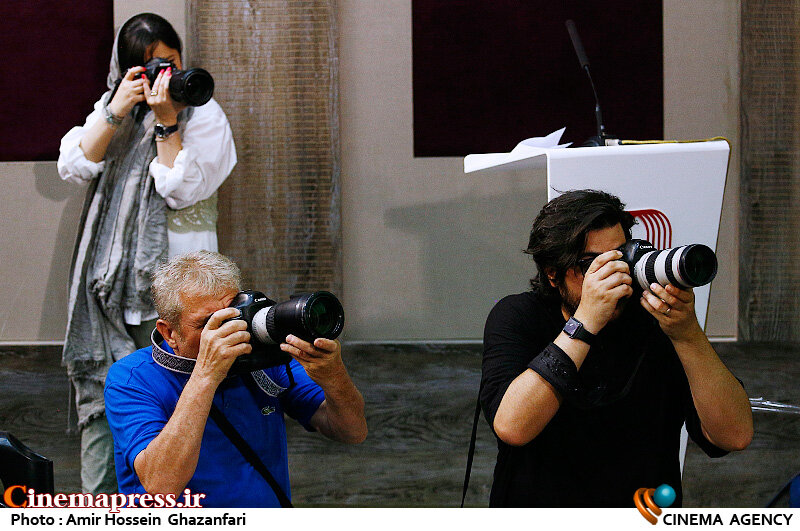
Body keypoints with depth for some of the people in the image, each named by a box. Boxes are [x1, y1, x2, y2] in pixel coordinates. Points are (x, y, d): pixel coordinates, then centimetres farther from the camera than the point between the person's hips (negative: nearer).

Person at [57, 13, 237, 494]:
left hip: (169, 275, -5)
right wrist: (117, 112, -8)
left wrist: (166, 121, -14)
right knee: (98, 391, 5)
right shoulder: (110, 107, 15)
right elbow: (74, 166, 0)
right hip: (106, 275, 5)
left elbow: (182, 190, -10)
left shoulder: (202, 114, 1)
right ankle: (98, 501, 13)